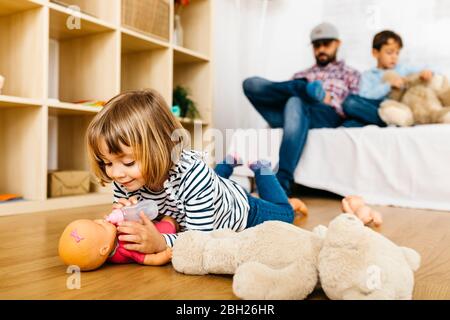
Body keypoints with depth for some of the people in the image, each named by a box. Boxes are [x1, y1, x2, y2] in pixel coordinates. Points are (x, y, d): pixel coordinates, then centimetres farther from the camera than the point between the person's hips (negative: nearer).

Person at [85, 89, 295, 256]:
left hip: (238, 209, -5)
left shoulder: (192, 173, -48)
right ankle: (229, 160, 46)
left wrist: (161, 242, -62)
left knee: (284, 213, 26)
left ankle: (257, 163, 38)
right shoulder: (122, 181, -31)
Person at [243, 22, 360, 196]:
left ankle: (281, 183, -46)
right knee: (251, 83, -16)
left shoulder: (350, 74, 27)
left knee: (296, 102, -40)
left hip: (328, 117, -3)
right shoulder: (301, 76, 36)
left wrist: (331, 100, -5)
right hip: (289, 113, 3)